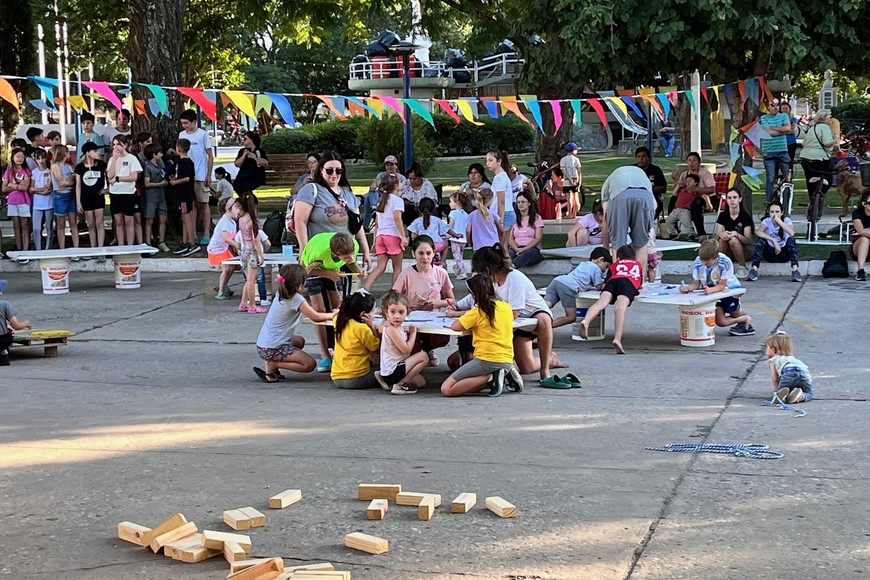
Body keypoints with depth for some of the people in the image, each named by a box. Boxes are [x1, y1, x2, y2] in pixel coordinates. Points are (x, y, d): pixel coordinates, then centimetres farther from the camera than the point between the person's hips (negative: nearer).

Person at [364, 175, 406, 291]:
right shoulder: (397, 200, -1)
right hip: (393, 235, -6)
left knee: (380, 266, 1)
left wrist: (375, 240, 20)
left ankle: (365, 288, -17)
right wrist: (404, 236, -17)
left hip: (380, 235, 6)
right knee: (397, 267, 4)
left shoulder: (381, 201, 21)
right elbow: (397, 218, -14)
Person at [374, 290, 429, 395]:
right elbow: (406, 349, -19)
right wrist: (413, 333, -7)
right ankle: (400, 384, -10)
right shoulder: (391, 329, -21)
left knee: (421, 382, 22)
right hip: (392, 370, -10)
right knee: (423, 356, -12)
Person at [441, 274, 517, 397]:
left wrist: (464, 318, 16)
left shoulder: (478, 311, -8)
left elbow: (455, 326, -5)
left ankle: (489, 377, -14)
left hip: (487, 360, -8)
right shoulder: (506, 307, 10)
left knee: (446, 389, -7)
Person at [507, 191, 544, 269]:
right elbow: (510, 239, 9)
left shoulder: (536, 218, 11)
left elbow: (538, 238, 0)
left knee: (529, 253, -40)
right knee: (509, 253, -34)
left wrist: (524, 249, -15)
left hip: (531, 249, -2)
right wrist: (516, 249, -14)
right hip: (516, 249, 3)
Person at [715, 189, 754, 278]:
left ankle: (742, 268, -15)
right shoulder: (723, 216, 1)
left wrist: (736, 234, -35)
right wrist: (721, 234, -33)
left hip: (742, 249, -2)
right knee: (722, 238, -29)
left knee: (733, 240, -33)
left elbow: (749, 241, -15)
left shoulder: (745, 216, -8)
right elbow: (717, 236, -8)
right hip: (727, 253, 2)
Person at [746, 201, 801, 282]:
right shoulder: (767, 221, -9)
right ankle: (754, 269, -32)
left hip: (784, 254, -1)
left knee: (791, 239, -28)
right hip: (770, 254, 1)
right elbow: (758, 232, -31)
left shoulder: (786, 220, -11)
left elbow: (792, 233, -34)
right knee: (761, 239, -26)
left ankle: (795, 269, -37)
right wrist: (774, 240, -37)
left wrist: (778, 221, -36)